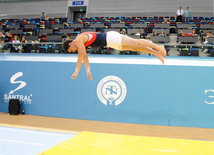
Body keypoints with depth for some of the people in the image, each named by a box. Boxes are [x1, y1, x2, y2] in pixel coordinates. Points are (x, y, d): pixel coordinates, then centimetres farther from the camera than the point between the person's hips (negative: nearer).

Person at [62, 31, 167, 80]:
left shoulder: (79, 40, -11)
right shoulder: (80, 45, 18)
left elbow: (84, 56, -17)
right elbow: (80, 59, 25)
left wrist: (88, 70, -16)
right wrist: (76, 72, 23)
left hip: (110, 37, -8)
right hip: (109, 42, 8)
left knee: (135, 43, -12)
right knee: (134, 48, 4)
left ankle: (158, 48, -12)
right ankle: (156, 53, 4)